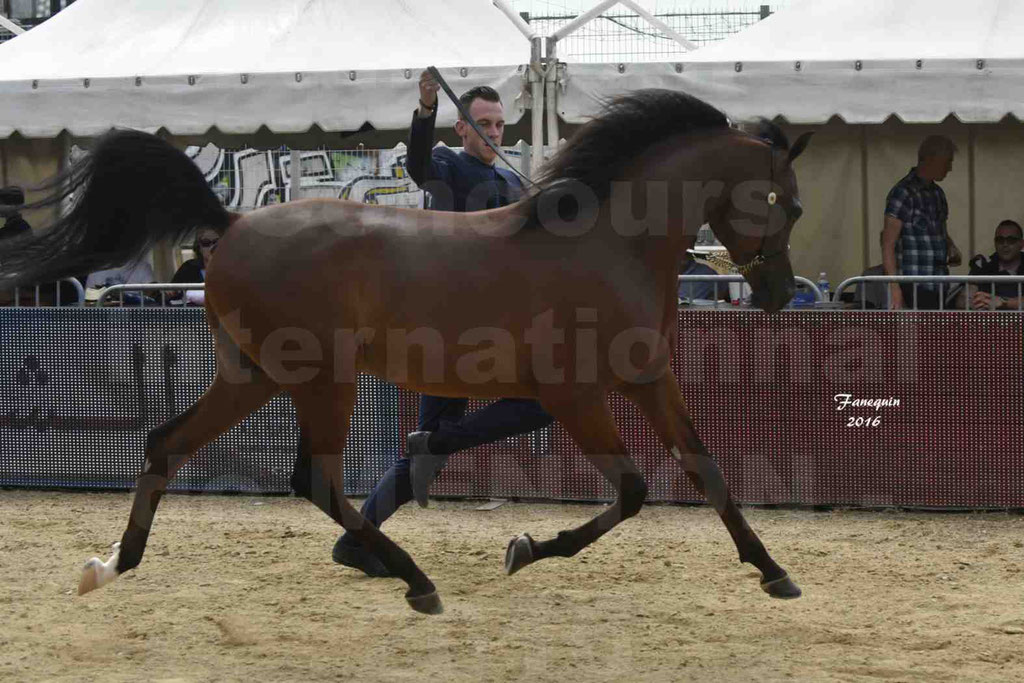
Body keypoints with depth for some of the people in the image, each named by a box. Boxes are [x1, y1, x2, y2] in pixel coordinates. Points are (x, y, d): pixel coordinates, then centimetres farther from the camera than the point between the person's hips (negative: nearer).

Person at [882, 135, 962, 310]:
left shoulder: (937, 193, 17)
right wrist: (895, 288, -20)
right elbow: (888, 245, -13)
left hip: (939, 287, 8)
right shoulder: (903, 193, -9)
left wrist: (951, 249, 9)